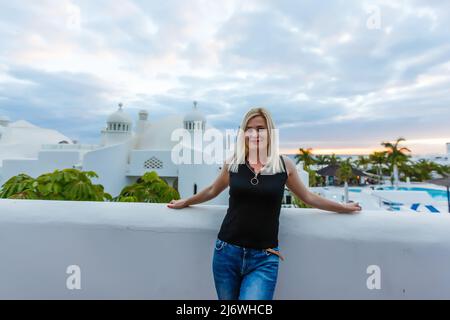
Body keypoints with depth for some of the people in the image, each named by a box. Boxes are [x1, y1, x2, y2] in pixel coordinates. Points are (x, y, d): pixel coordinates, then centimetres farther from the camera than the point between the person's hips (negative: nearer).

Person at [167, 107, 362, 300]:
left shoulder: (284, 165, -4)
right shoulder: (232, 163, -3)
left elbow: (308, 197, 11)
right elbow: (212, 191, 14)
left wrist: (344, 208, 21)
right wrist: (184, 202, 25)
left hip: (264, 258, -1)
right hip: (227, 251, 2)